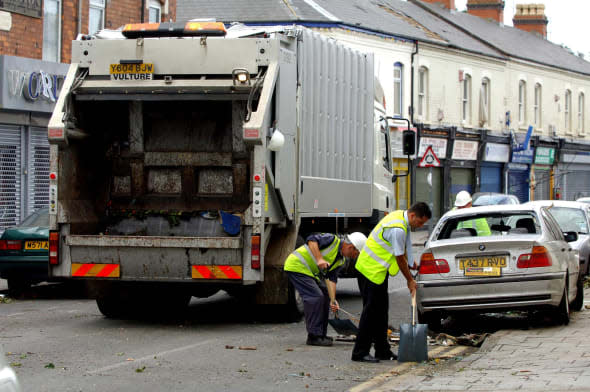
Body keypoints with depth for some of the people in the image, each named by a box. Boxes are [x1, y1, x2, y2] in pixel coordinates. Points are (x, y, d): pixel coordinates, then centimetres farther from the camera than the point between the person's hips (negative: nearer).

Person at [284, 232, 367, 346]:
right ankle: (314, 336, -13)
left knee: (325, 295, 14)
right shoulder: (332, 240, -13)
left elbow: (331, 279, 6)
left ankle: (321, 334, 19)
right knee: (315, 297, -17)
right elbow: (311, 240, -23)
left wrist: (333, 299, -6)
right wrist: (319, 259, -31)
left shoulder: (340, 261, 10)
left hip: (310, 272, 11)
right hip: (297, 266, -10)